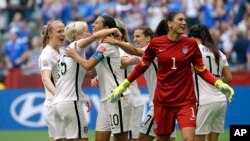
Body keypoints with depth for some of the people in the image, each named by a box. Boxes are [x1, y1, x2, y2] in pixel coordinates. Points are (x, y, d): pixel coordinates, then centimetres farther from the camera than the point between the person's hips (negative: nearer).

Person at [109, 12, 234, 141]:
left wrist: (219, 84, -11)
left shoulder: (191, 44, -3)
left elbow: (201, 70, 3)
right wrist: (123, 86, 12)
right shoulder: (156, 43, -3)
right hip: (162, 100, 1)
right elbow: (142, 66, 11)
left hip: (186, 101, -1)